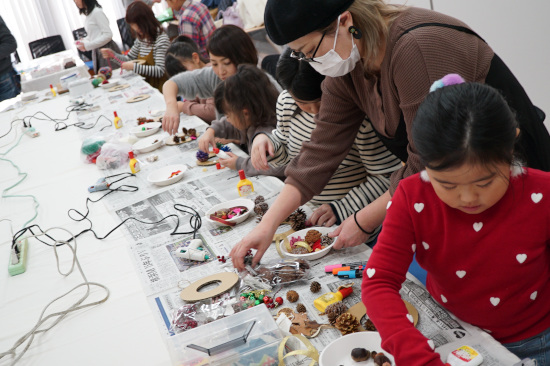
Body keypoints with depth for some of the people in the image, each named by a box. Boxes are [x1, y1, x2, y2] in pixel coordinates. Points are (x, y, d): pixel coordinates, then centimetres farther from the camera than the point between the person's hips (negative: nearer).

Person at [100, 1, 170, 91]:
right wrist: (112, 55, 3)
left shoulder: (161, 39, -13)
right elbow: (129, 59, 21)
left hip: (158, 89, -7)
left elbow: (160, 71, -20)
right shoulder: (141, 38, 12)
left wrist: (134, 66, -23)